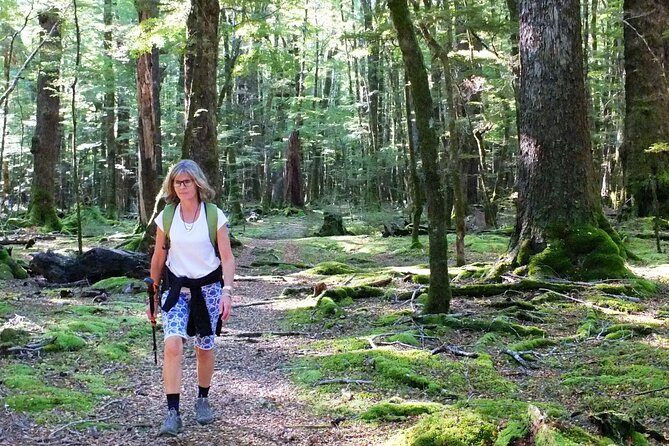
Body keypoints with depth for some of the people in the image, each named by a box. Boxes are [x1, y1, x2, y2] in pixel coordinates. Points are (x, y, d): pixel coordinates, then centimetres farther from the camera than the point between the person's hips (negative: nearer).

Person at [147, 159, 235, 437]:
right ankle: (173, 413, -14)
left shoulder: (215, 216, -9)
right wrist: (152, 295, 10)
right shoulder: (166, 217, -3)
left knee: (204, 347, 10)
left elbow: (227, 258, -8)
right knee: (172, 343, -18)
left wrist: (227, 292, -19)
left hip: (208, 288, 0)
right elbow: (158, 257, 7)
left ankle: (203, 400, 33)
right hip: (177, 289, 1)